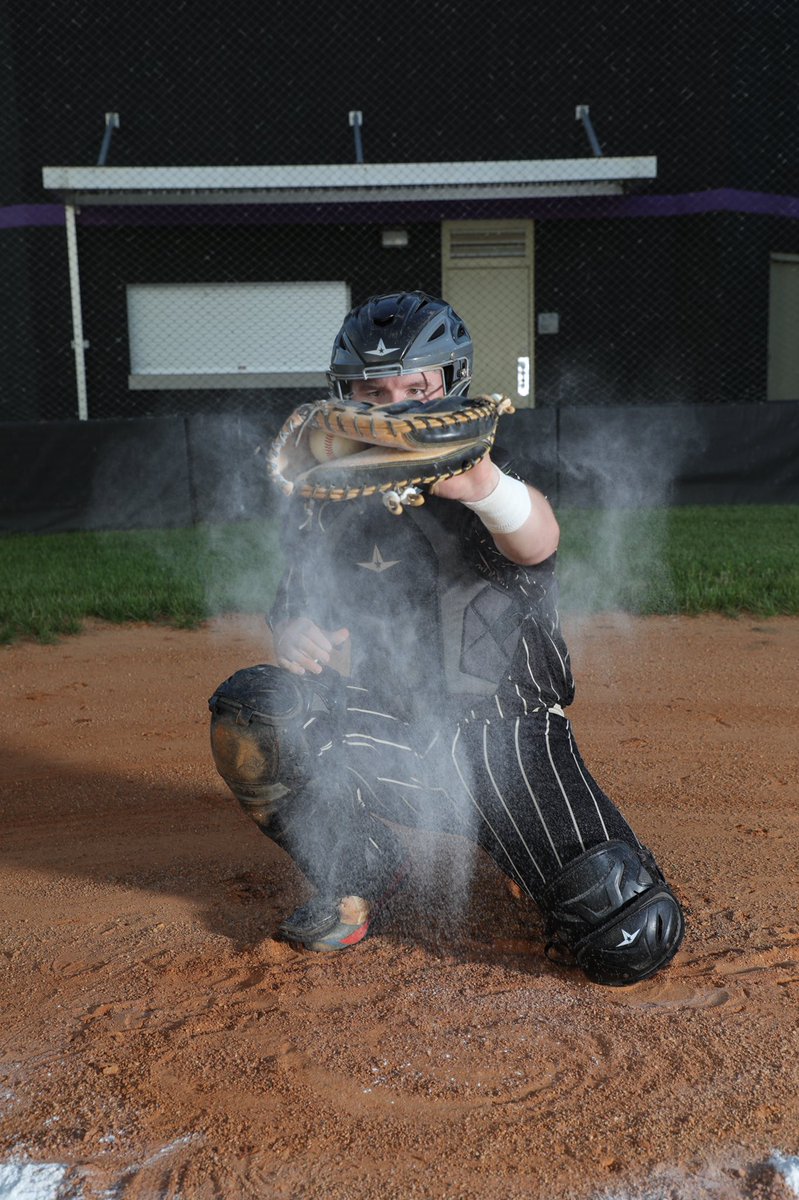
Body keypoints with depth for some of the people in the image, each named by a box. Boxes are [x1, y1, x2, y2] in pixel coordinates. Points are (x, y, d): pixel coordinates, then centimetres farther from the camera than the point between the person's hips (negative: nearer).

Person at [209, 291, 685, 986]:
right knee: (248, 712, -21)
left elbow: (539, 542, -38)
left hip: (506, 741, -3)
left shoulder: (477, 488, -14)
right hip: (389, 732, 4)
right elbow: (300, 592, 12)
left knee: (633, 943, -17)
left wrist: (483, 485, -63)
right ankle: (360, 872, 3)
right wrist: (294, 628, -14)